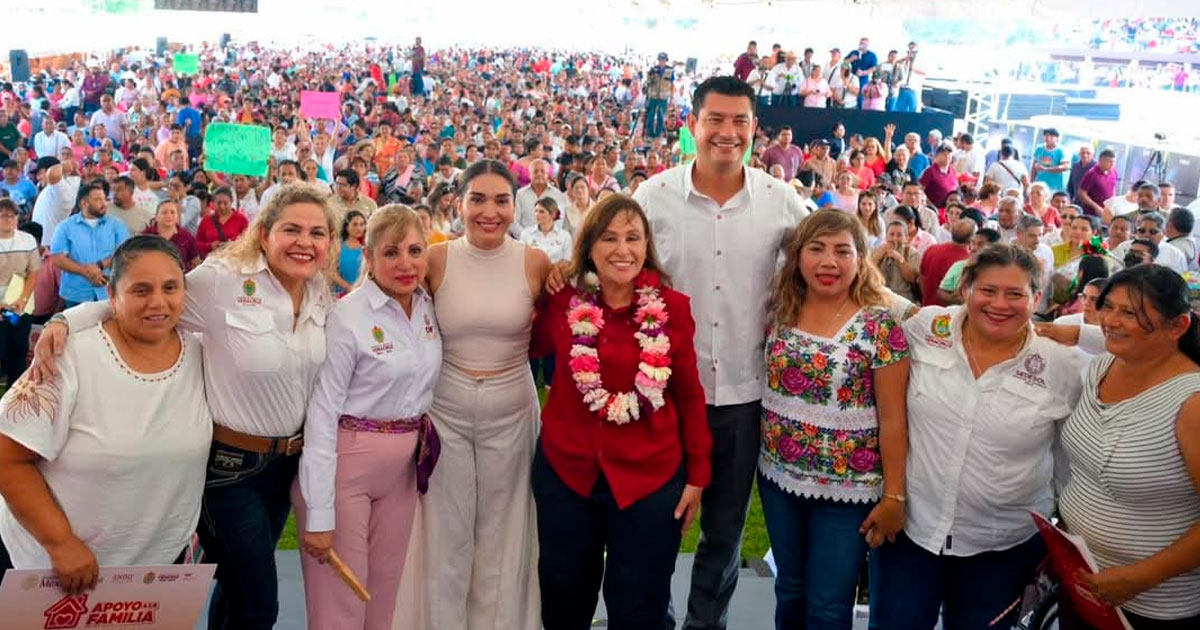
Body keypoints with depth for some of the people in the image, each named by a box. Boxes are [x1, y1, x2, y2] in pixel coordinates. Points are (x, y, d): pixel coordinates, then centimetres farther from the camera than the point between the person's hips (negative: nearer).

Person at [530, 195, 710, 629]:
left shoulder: (673, 308, -8)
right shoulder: (563, 303, -5)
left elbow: (689, 394, -1)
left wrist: (697, 474, -1)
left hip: (650, 477, -2)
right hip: (564, 471, 2)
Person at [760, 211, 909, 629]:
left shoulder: (879, 325, -13)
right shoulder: (781, 312, -1)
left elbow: (892, 418, -12)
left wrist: (894, 495, -11)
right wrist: (765, 455, 5)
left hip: (848, 487, -4)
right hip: (779, 477, 4)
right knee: (790, 591, 19)